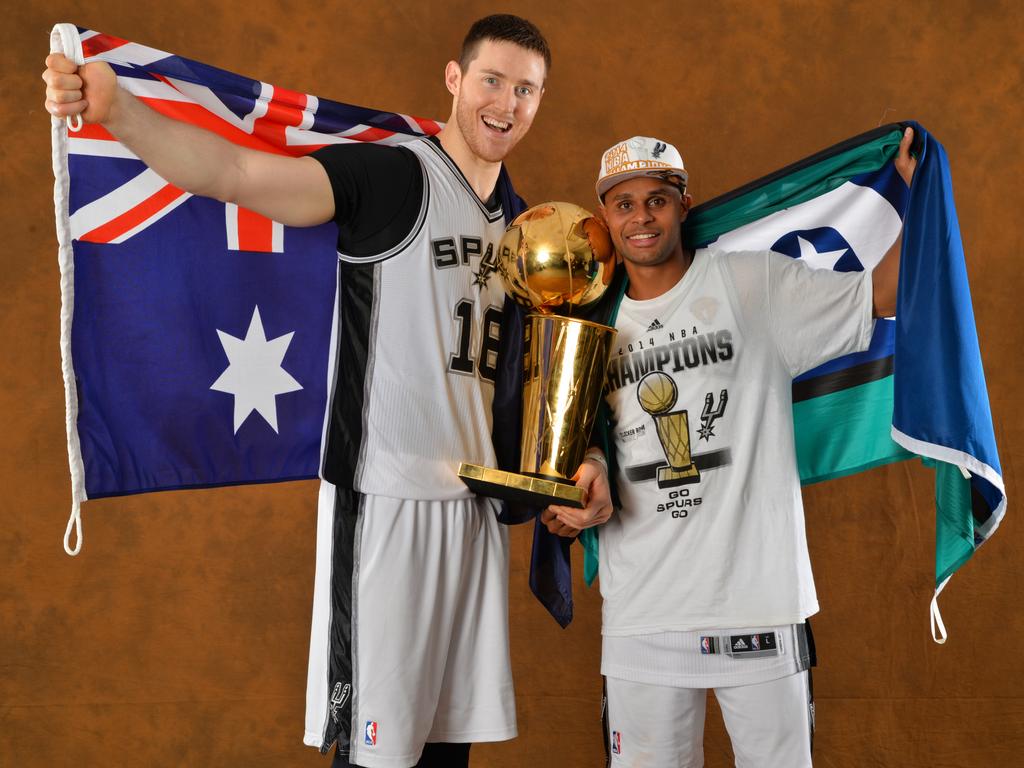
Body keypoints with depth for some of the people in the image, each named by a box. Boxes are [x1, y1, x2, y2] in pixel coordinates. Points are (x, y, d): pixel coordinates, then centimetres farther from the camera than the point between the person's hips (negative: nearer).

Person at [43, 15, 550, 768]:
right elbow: (238, 173, -24)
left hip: (478, 505, 7)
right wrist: (119, 111, -41)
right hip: (387, 499, -6)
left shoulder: (522, 220, 11)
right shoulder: (392, 177, -9)